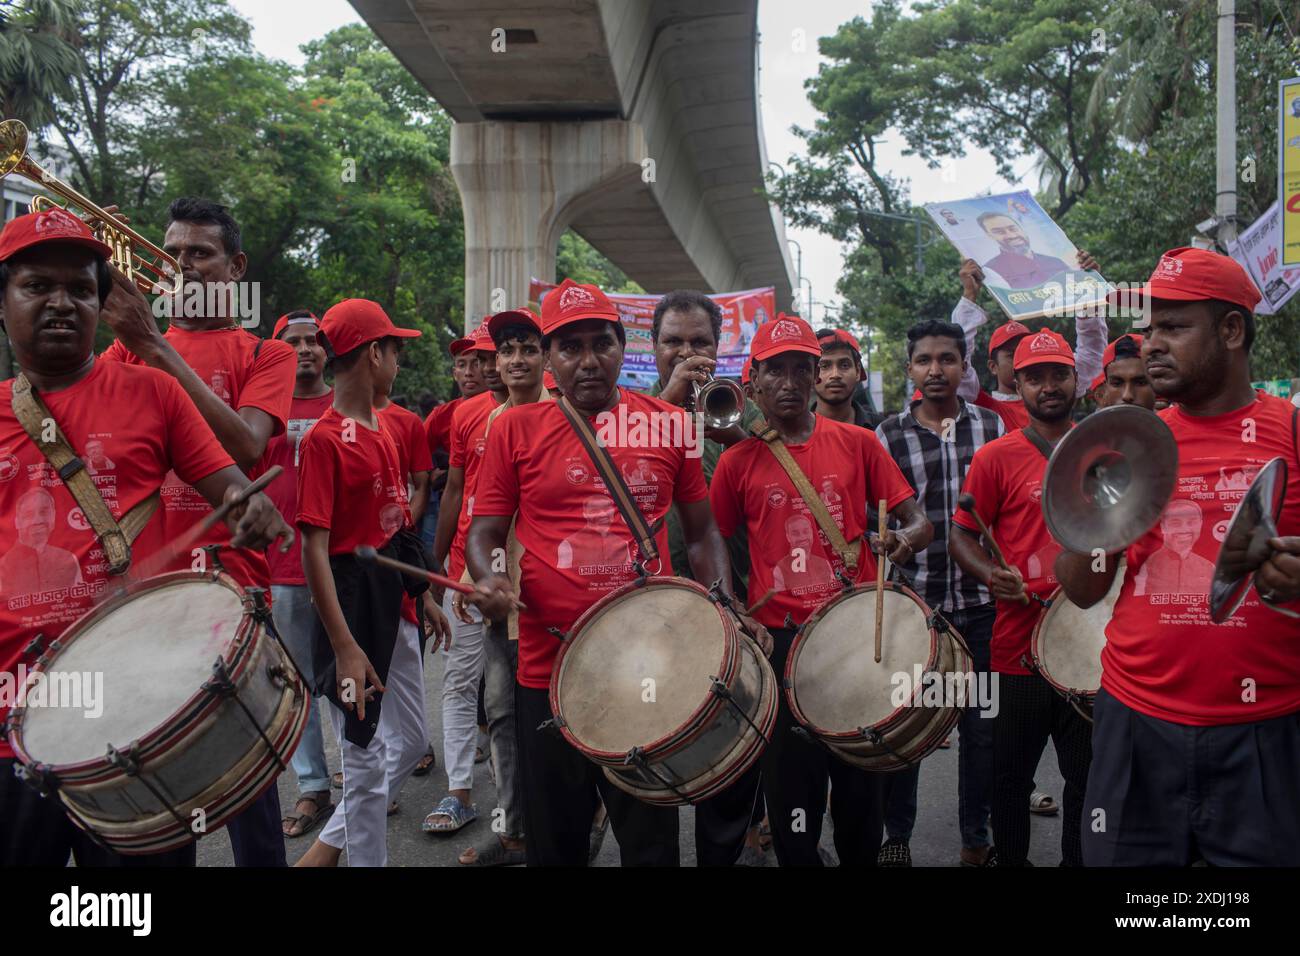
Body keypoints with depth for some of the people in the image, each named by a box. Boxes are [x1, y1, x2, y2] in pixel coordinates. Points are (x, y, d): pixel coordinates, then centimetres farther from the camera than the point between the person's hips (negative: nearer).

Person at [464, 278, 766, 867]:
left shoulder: (668, 425, 3)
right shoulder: (516, 430, 1)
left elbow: (700, 534, 12)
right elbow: (485, 531, 5)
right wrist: (489, 581, -16)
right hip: (549, 667, 0)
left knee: (652, 840, 14)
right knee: (556, 842, 15)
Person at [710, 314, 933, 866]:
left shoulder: (856, 443, 3)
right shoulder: (738, 462, 1)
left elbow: (916, 520, 4)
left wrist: (907, 537, -18)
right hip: (780, 637, -1)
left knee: (860, 781, 12)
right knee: (790, 783, 8)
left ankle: (861, 858, 34)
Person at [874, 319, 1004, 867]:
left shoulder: (993, 427, 5)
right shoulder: (888, 436, 0)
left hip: (981, 600, 1)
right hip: (913, 601, -1)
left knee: (981, 725, 10)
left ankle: (976, 838, 28)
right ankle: (897, 837, 25)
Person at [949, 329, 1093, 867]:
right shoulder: (997, 457, -4)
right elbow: (962, 536, -2)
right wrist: (993, 576, -20)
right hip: (1020, 643, -3)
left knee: (1089, 776, 14)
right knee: (1013, 776, 10)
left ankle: (1080, 859, 32)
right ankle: (1011, 858, 29)